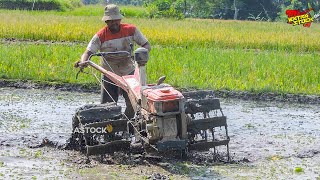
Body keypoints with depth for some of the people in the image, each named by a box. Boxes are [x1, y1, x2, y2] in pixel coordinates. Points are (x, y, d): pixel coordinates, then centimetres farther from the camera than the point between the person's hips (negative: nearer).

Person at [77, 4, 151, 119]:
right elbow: (88, 53, -20)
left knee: (132, 104, -7)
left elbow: (147, 46, -3)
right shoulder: (100, 36, -14)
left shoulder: (131, 30, -9)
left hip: (128, 73, 1)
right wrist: (83, 62, -43)